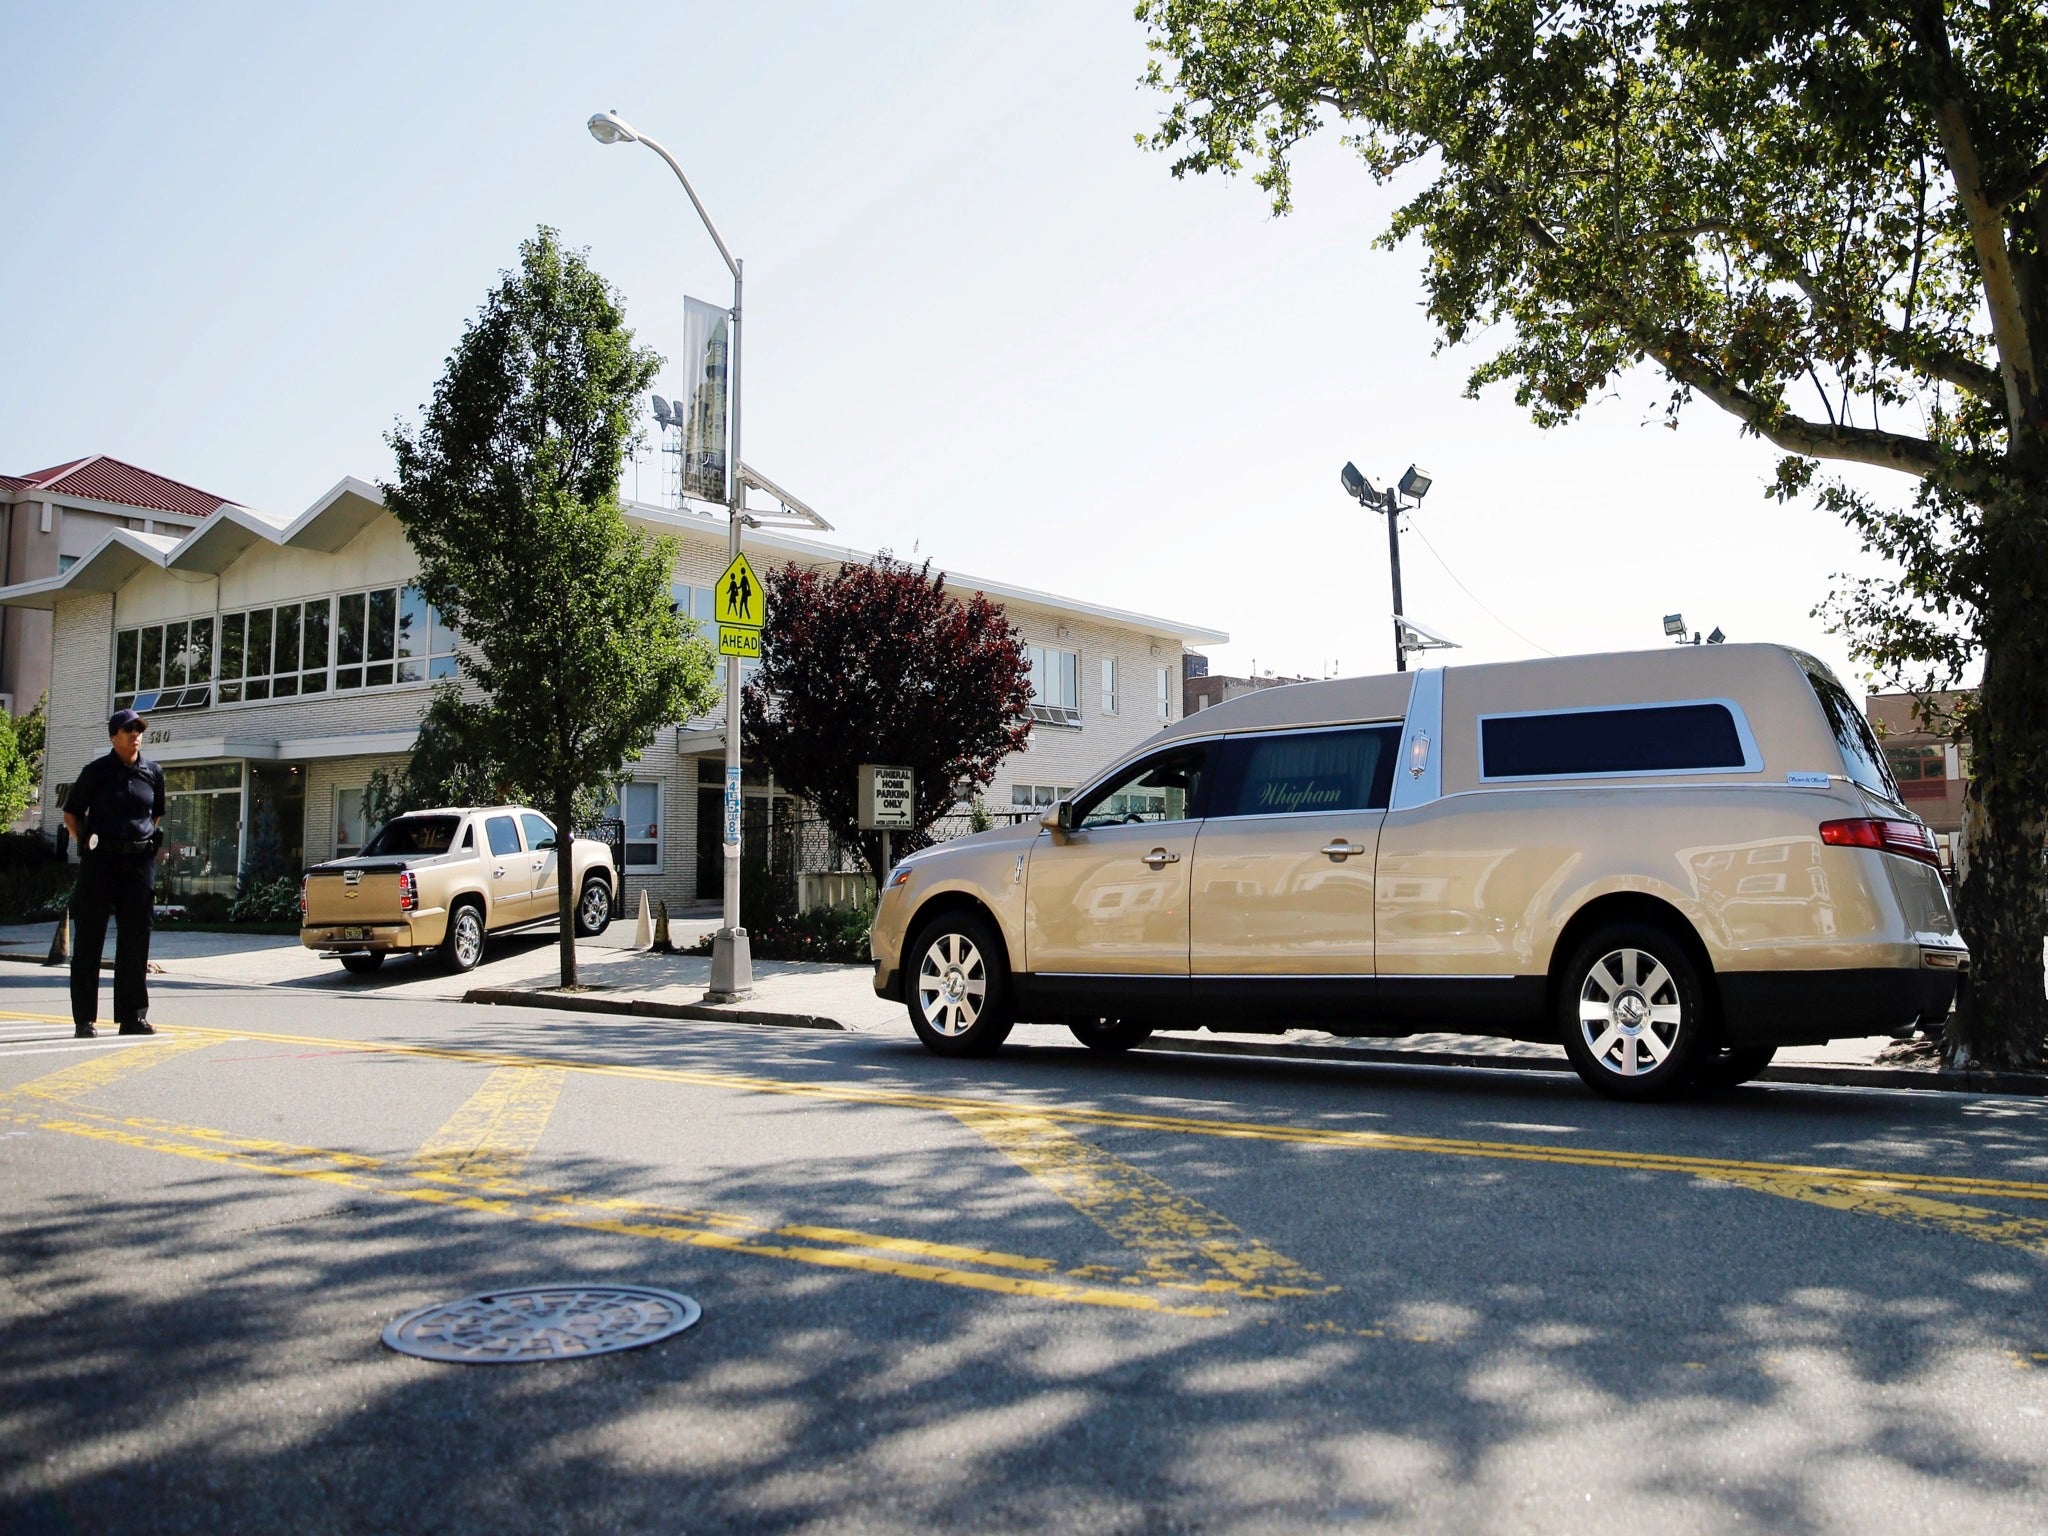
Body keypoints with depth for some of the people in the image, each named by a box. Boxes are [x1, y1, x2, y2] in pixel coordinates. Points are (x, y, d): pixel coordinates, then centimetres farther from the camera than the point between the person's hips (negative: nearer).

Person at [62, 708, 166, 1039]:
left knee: (135, 941, 6)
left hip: (140, 862, 3)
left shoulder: (153, 773, 10)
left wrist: (148, 843, 13)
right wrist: (86, 842, -2)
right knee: (88, 940, 1)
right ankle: (84, 1019, 5)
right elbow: (72, 814, 8)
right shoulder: (96, 771, 0)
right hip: (99, 862, -3)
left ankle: (133, 1015, 12)